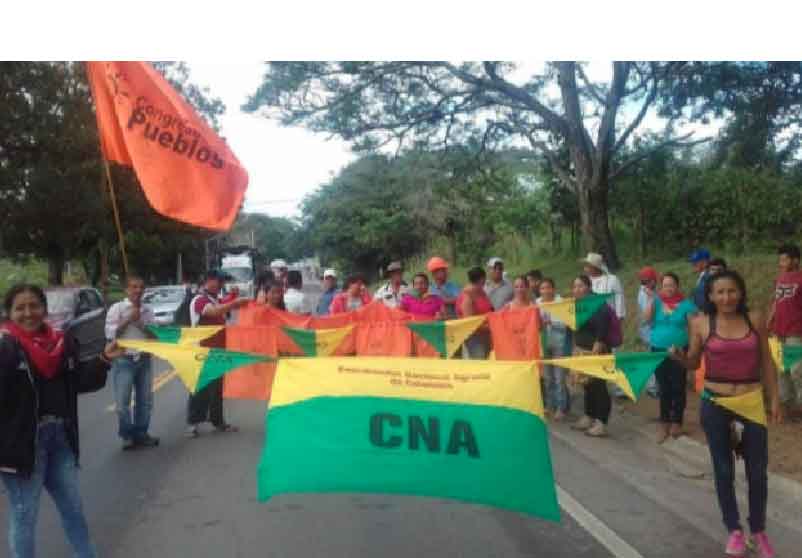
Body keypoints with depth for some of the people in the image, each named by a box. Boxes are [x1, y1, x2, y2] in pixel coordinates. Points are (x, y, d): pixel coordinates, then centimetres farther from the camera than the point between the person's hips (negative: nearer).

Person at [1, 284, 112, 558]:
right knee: (24, 514, 6)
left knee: (73, 506, 20)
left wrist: (103, 359, -2)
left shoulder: (63, 342, 5)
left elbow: (80, 381, 8)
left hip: (60, 436, 6)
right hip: (22, 440, -6)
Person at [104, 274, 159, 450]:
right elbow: (110, 333, -10)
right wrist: (128, 320, -13)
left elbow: (156, 334, 4)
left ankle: (141, 433, 21)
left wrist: (140, 324, -9)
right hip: (123, 360, -4)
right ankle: (127, 435, 11)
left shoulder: (148, 311, 8)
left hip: (144, 359, 4)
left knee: (145, 400, 9)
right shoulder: (117, 308, -2)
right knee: (122, 401, -3)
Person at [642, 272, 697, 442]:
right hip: (659, 350, 2)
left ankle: (676, 422, 15)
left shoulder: (686, 304, -2)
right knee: (663, 388, 7)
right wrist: (651, 299, -13)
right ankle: (664, 423, 15)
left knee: (678, 387, 2)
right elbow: (647, 318, -9)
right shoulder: (656, 301, 4)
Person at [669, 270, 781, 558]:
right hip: (715, 404, -1)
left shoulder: (755, 320, -2)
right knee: (724, 470, 9)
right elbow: (693, 363, 3)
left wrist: (774, 398, 5)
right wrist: (678, 356, -19)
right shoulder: (701, 323, -5)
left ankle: (758, 531, 30)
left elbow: (766, 362, 6)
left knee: (757, 471, 9)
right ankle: (734, 530, 27)